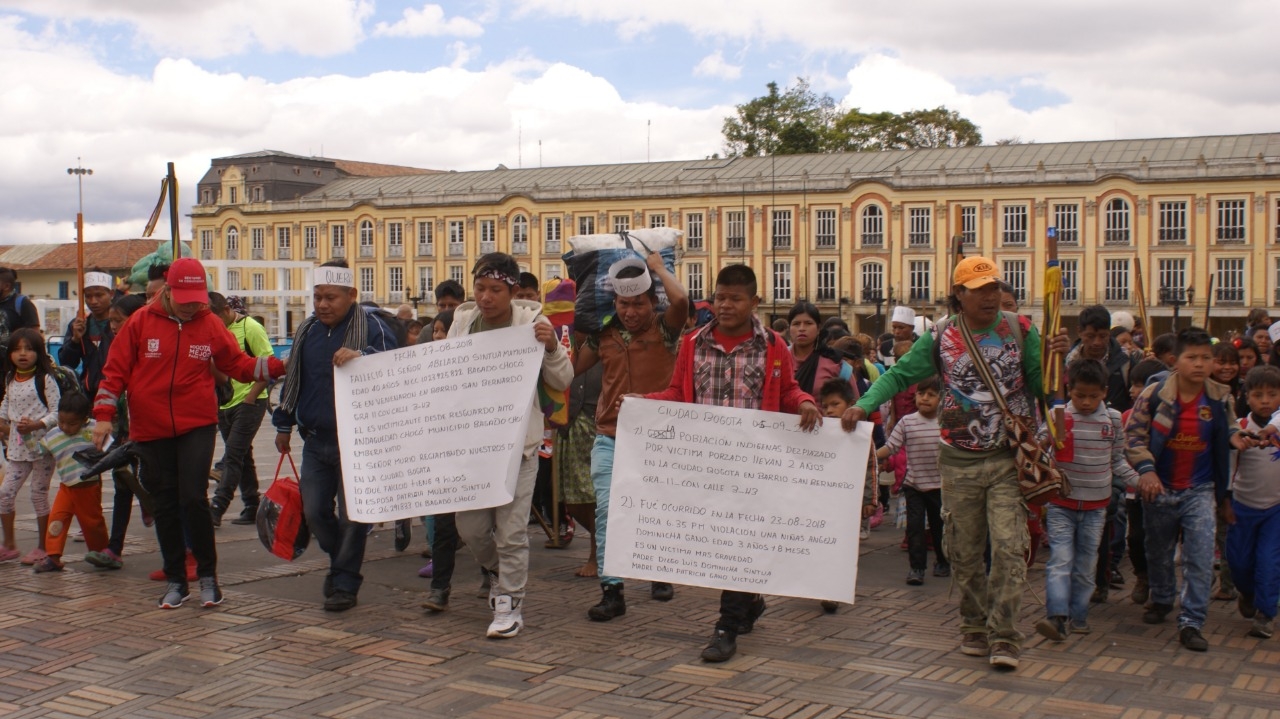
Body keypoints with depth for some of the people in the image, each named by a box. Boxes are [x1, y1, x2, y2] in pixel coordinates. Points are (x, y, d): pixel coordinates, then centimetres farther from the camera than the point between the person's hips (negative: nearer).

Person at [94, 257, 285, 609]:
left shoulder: (210, 324, 1)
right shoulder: (141, 322, -1)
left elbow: (240, 365, 3)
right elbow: (115, 370, 2)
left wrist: (279, 365, -11)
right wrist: (104, 415, -4)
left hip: (197, 427, -1)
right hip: (151, 431, 1)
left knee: (194, 499, -9)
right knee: (165, 506, 8)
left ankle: (208, 577, 5)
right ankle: (175, 580, 19)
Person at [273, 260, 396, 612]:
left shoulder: (372, 328, -9)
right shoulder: (306, 331, 10)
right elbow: (292, 378, 20)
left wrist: (361, 356, -34)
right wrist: (284, 424, 22)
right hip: (315, 440, 6)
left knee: (351, 515, 1)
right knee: (314, 512, 8)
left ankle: (345, 583, 15)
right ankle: (342, 565, 32)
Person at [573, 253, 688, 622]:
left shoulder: (664, 329, -3)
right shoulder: (603, 335, 7)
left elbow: (680, 300, -24)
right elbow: (571, 368, 14)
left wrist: (657, 267, -9)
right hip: (609, 437, 2)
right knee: (607, 509, -8)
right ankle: (611, 591, -5)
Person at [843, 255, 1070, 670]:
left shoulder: (1020, 331, 1)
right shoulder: (940, 338, 2)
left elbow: (1044, 387, 2)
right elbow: (900, 375, 2)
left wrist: (1054, 358, -18)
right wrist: (864, 405, -13)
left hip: (1009, 459, -1)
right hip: (959, 462, 2)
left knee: (1009, 547, -11)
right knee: (963, 553, 9)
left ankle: (1004, 637, -5)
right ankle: (975, 627, 24)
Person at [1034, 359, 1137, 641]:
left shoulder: (1113, 419, 2)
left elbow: (1117, 461, 11)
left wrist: (1137, 480, 1)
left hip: (1096, 506, 2)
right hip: (1061, 503, -2)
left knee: (1086, 564, 8)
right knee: (1060, 559, -11)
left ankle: (1078, 616, 16)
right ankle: (1056, 616, -17)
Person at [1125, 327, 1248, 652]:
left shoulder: (1220, 398, -3)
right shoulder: (1154, 394, -11)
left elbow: (1229, 431, 15)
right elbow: (1133, 435, -7)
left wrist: (1237, 438, -8)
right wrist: (1146, 468, -21)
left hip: (1199, 490, 0)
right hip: (1160, 488, 0)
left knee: (1201, 558, -10)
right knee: (1159, 551, 18)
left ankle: (1191, 623, -2)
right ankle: (1161, 600, 43)